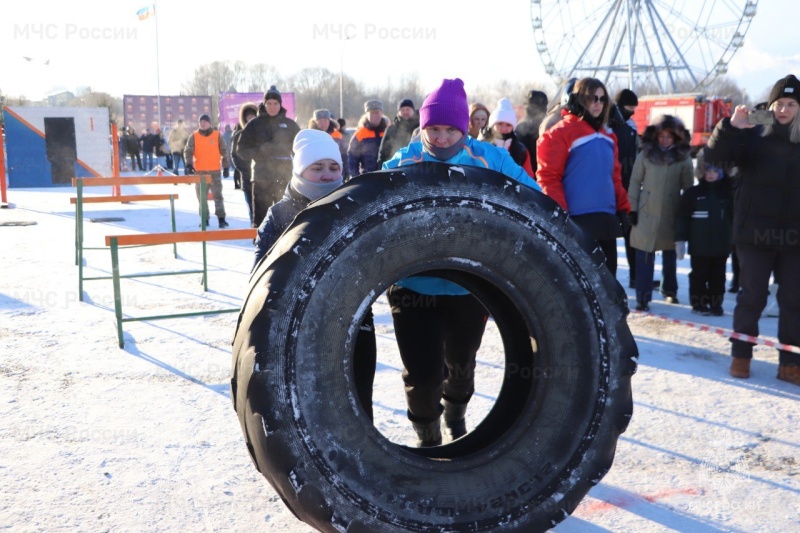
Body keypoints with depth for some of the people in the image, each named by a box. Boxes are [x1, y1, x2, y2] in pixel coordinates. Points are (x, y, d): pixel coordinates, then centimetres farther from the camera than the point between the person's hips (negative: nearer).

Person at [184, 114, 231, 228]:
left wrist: (226, 167, 2)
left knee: (217, 195, -2)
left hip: (215, 171, -1)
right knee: (202, 197, 6)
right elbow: (188, 151, -2)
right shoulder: (194, 136, 3)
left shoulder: (217, 135, 1)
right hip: (199, 171, 2)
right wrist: (189, 164, -17)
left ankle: (221, 218, 0)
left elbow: (224, 151, 5)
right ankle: (204, 219, 13)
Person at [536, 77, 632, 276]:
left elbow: (615, 176, 20)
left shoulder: (607, 136, 16)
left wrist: (623, 208, 13)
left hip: (606, 220, 7)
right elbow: (548, 177, -12)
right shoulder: (560, 133, -7)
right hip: (577, 222, -7)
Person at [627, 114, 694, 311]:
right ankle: (643, 298, -1)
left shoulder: (683, 158, -1)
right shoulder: (645, 154, -2)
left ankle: (670, 291, 34)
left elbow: (688, 188, 2)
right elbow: (635, 182, 1)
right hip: (646, 213, -1)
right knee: (644, 257, -4)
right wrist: (633, 208, -3)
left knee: (670, 255, 17)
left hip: (671, 215, 1)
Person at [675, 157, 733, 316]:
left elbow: (733, 218, 10)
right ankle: (699, 303, 16)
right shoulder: (693, 193, -3)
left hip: (721, 246, 3)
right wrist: (680, 239, -7)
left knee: (718, 276, 9)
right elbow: (683, 217, -4)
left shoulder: (727, 193, 5)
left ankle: (716, 303, 18)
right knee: (699, 275, 6)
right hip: (699, 246, -2)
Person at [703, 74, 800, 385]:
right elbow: (714, 156, -12)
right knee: (751, 297, 4)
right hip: (755, 233, -3)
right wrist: (731, 127, -24)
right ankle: (741, 355, 18)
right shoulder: (752, 136, -1)